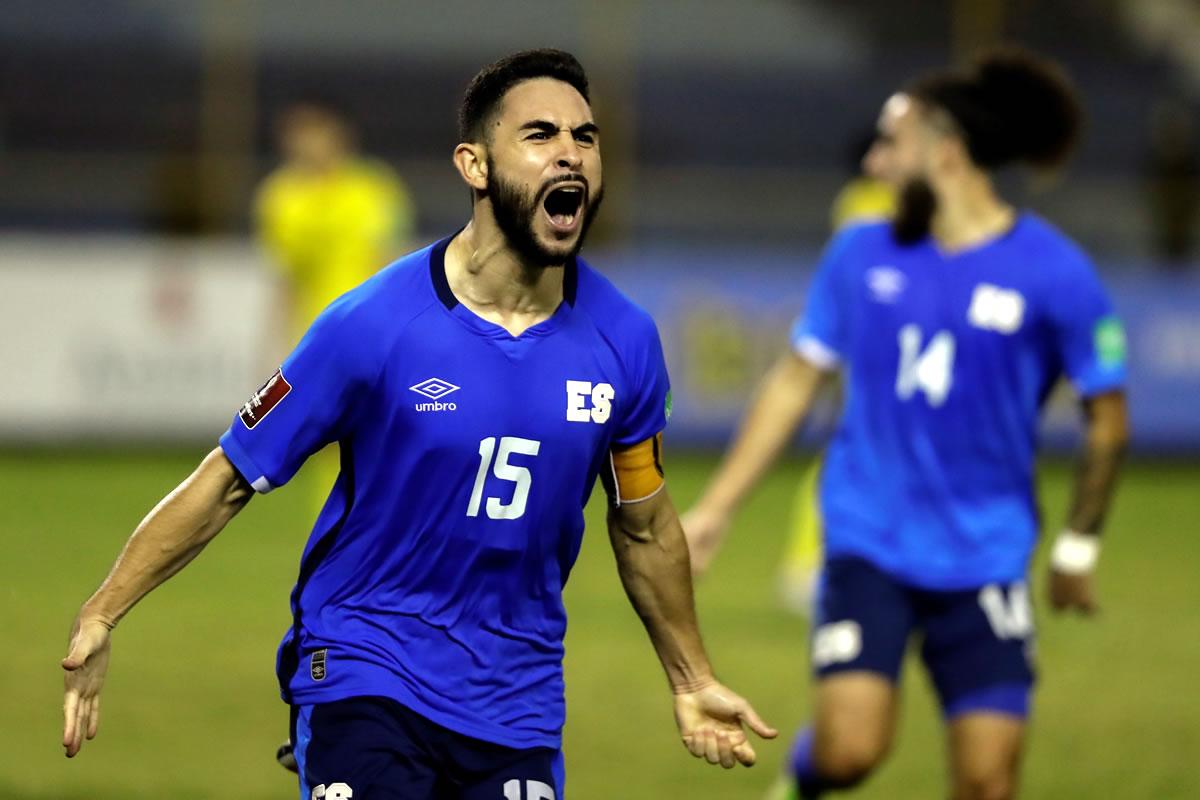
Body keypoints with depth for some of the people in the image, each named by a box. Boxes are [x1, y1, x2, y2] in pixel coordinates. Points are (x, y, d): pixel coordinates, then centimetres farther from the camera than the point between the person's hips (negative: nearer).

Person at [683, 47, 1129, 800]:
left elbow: (1107, 419, 3)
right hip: (869, 541, 1)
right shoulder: (861, 253, 3)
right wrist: (714, 509, 10)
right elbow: (796, 380, 12)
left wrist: (1078, 547, 9)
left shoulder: (1053, 272, -7)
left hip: (986, 560, -1)